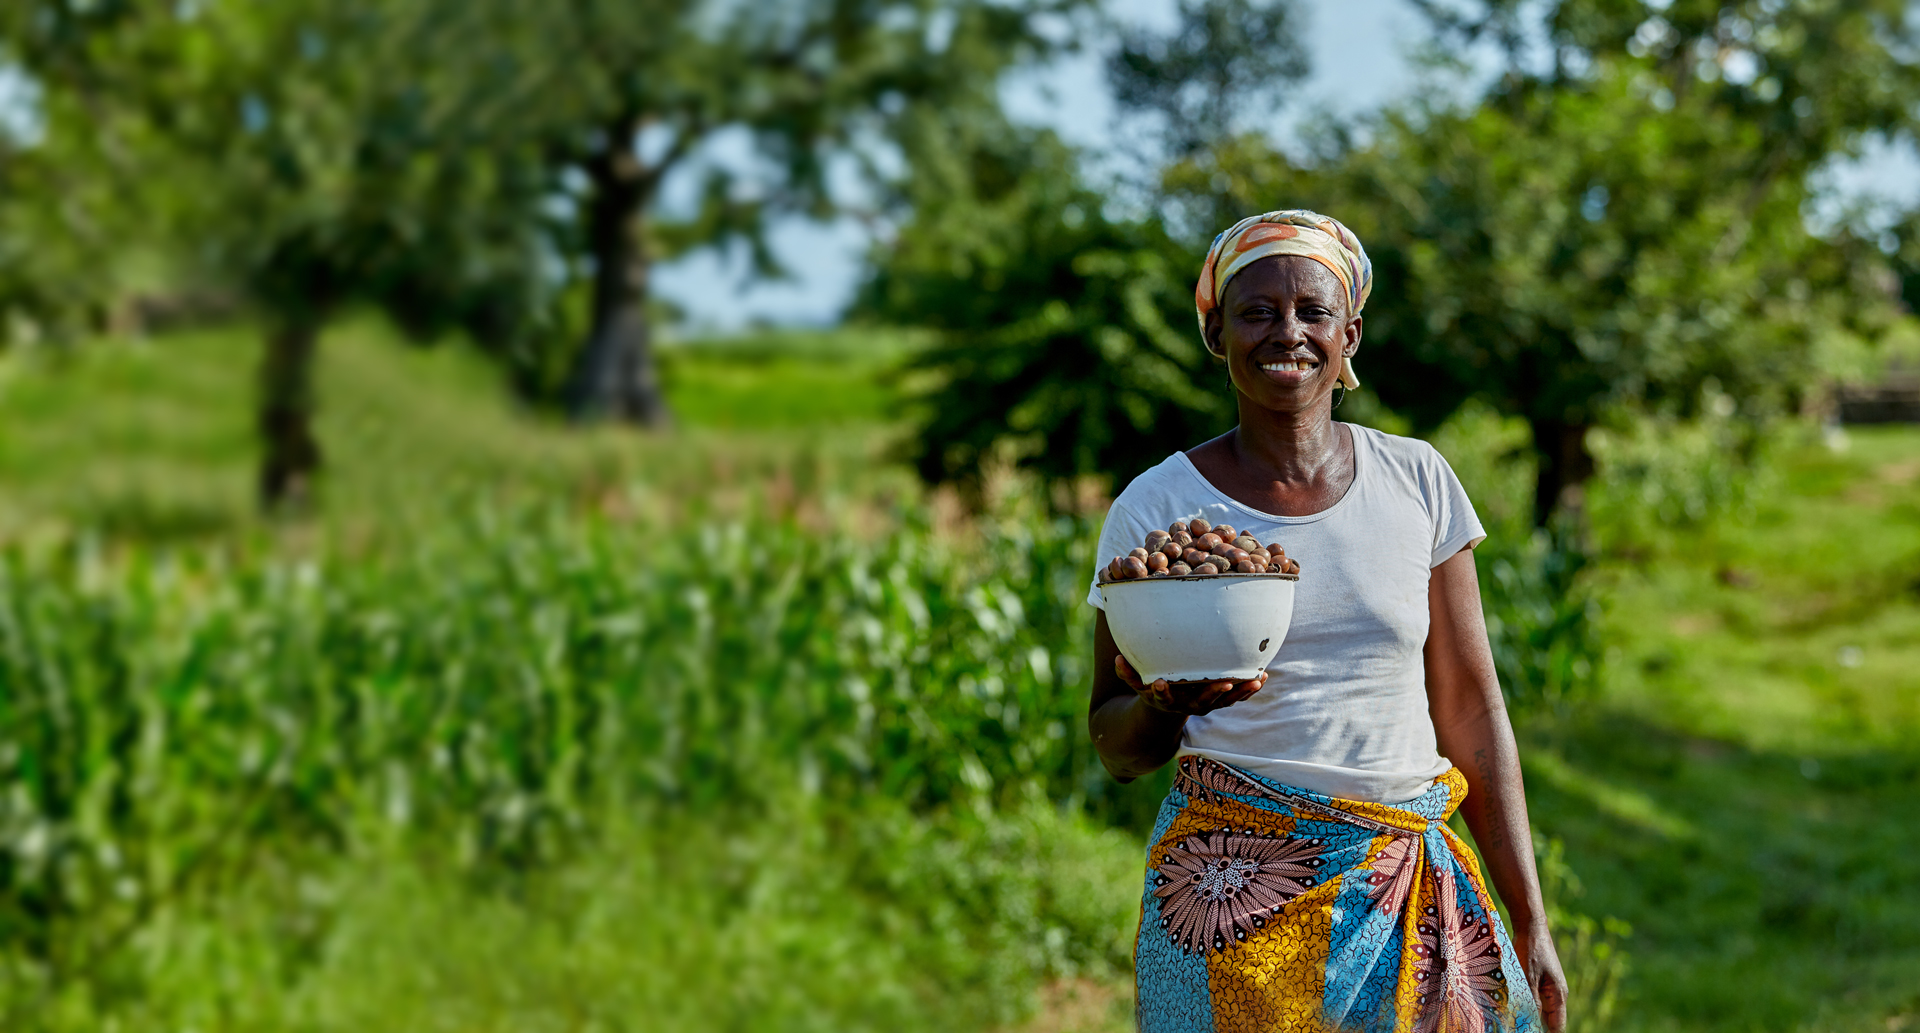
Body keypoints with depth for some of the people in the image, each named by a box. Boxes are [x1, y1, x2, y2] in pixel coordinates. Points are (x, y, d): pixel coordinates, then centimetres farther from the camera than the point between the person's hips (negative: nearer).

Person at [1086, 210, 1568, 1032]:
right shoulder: (1157, 507, -1)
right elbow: (1117, 748, 4)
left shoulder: (1416, 480, 4)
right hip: (1236, 893, -2)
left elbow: (1470, 712, 6)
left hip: (1411, 897, 2)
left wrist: (1530, 927, 3)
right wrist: (1167, 702, -19)